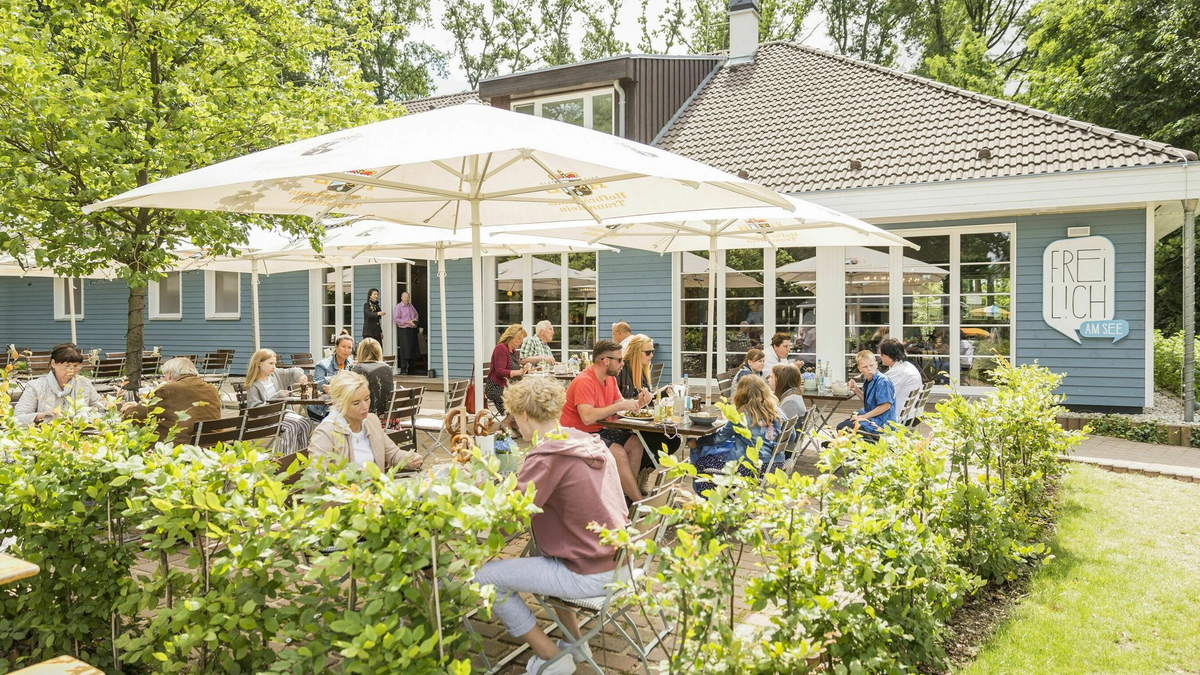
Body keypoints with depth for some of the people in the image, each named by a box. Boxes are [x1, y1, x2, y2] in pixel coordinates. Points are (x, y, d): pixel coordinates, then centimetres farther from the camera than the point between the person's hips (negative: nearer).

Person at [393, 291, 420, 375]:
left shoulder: (411, 306, 14)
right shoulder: (398, 307, -6)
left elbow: (416, 314, 29)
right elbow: (396, 319, -13)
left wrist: (415, 320, 6)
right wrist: (408, 322, -15)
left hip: (412, 330, 6)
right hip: (403, 330, -6)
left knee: (413, 349, 7)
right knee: (404, 350, -7)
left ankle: (411, 369, 17)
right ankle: (403, 370, -1)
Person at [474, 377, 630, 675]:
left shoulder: (546, 457, -20)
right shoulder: (589, 441, 3)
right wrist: (518, 486, 9)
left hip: (590, 575, -9)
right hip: (619, 560, 9)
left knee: (485, 577, 0)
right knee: (541, 554, 34)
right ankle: (575, 642, 35)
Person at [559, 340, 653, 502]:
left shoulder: (610, 379, 8)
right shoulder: (584, 382, -22)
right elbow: (587, 417, -32)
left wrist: (637, 403, -14)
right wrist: (620, 405, -27)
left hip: (599, 430, 9)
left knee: (635, 444, -5)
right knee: (618, 452, -24)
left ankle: (629, 493, -2)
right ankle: (639, 502, -15)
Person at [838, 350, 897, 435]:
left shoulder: (883, 381, -19)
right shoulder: (867, 380, 9)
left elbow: (886, 405, -24)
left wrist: (864, 416, -17)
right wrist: (856, 390, 7)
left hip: (881, 422, -10)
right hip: (870, 416, 10)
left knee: (842, 427, -13)